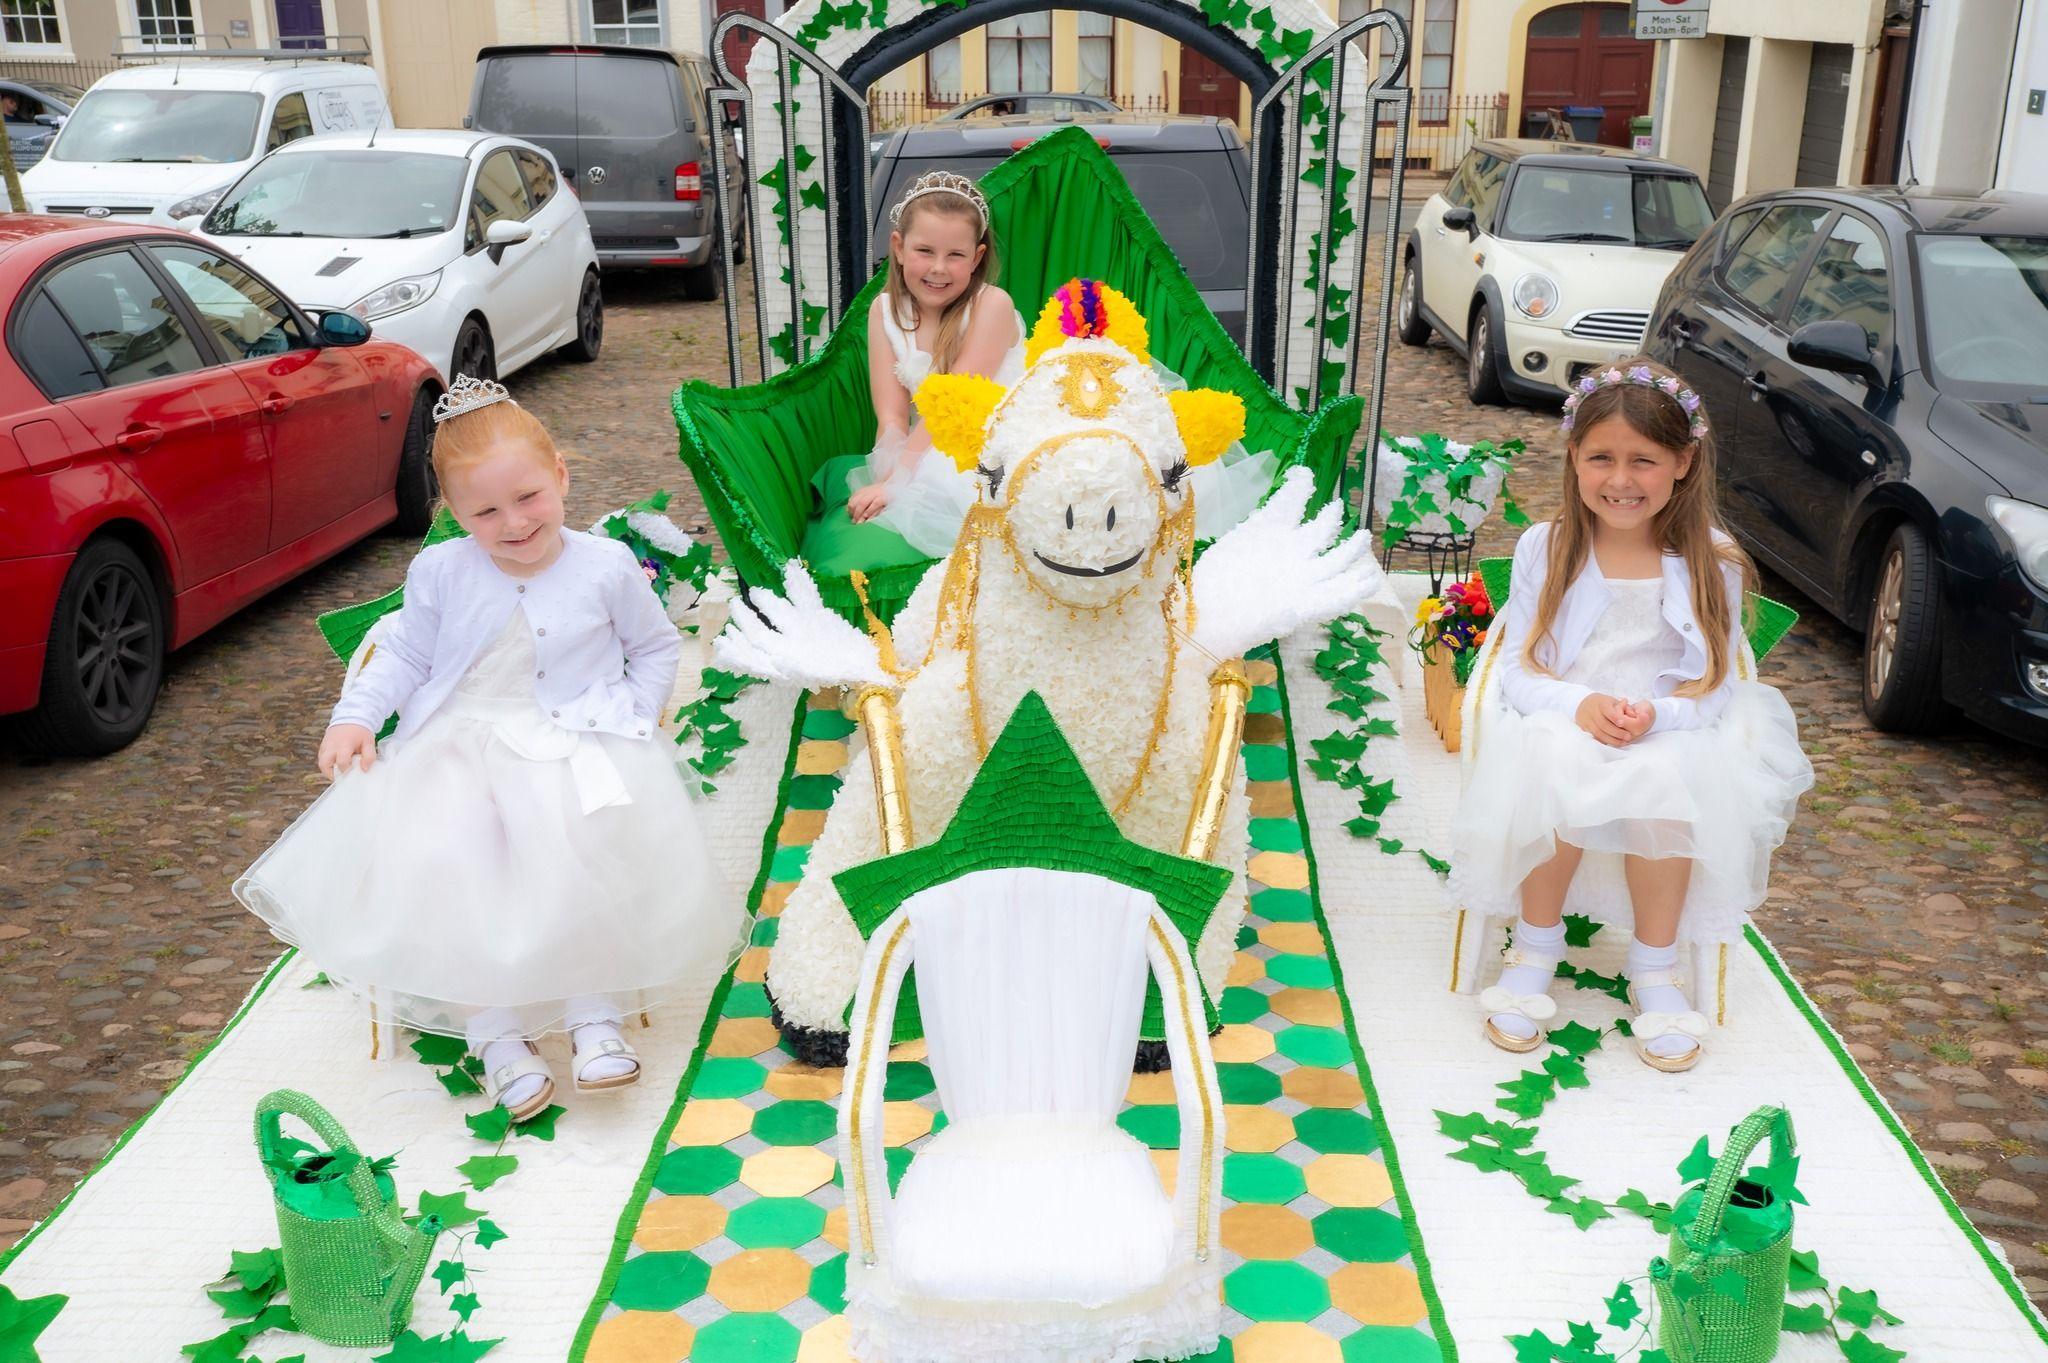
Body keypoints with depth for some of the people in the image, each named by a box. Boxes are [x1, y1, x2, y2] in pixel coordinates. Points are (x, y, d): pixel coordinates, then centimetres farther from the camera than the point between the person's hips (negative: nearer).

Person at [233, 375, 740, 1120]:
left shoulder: (607, 568, -1)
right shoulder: (439, 572, 0)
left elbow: (657, 647, 14)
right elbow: (403, 655, 11)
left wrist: (631, 721, 2)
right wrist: (354, 716, -5)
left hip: (579, 748, -1)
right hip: (459, 749, 1)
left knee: (595, 857, -30)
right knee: (432, 863, -25)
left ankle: (596, 1014, -10)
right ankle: (495, 1033, -13)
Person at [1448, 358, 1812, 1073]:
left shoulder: (1710, 565, 0)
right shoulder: (1545, 549, 1)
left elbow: (1715, 689, 0)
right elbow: (1518, 669, -1)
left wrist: (1656, 717, -21)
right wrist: (1581, 705, -20)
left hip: (1671, 739, 0)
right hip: (1557, 727, 0)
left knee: (1664, 785, -32)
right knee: (1556, 772, -33)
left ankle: (1655, 964, -7)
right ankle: (1536, 944, -8)